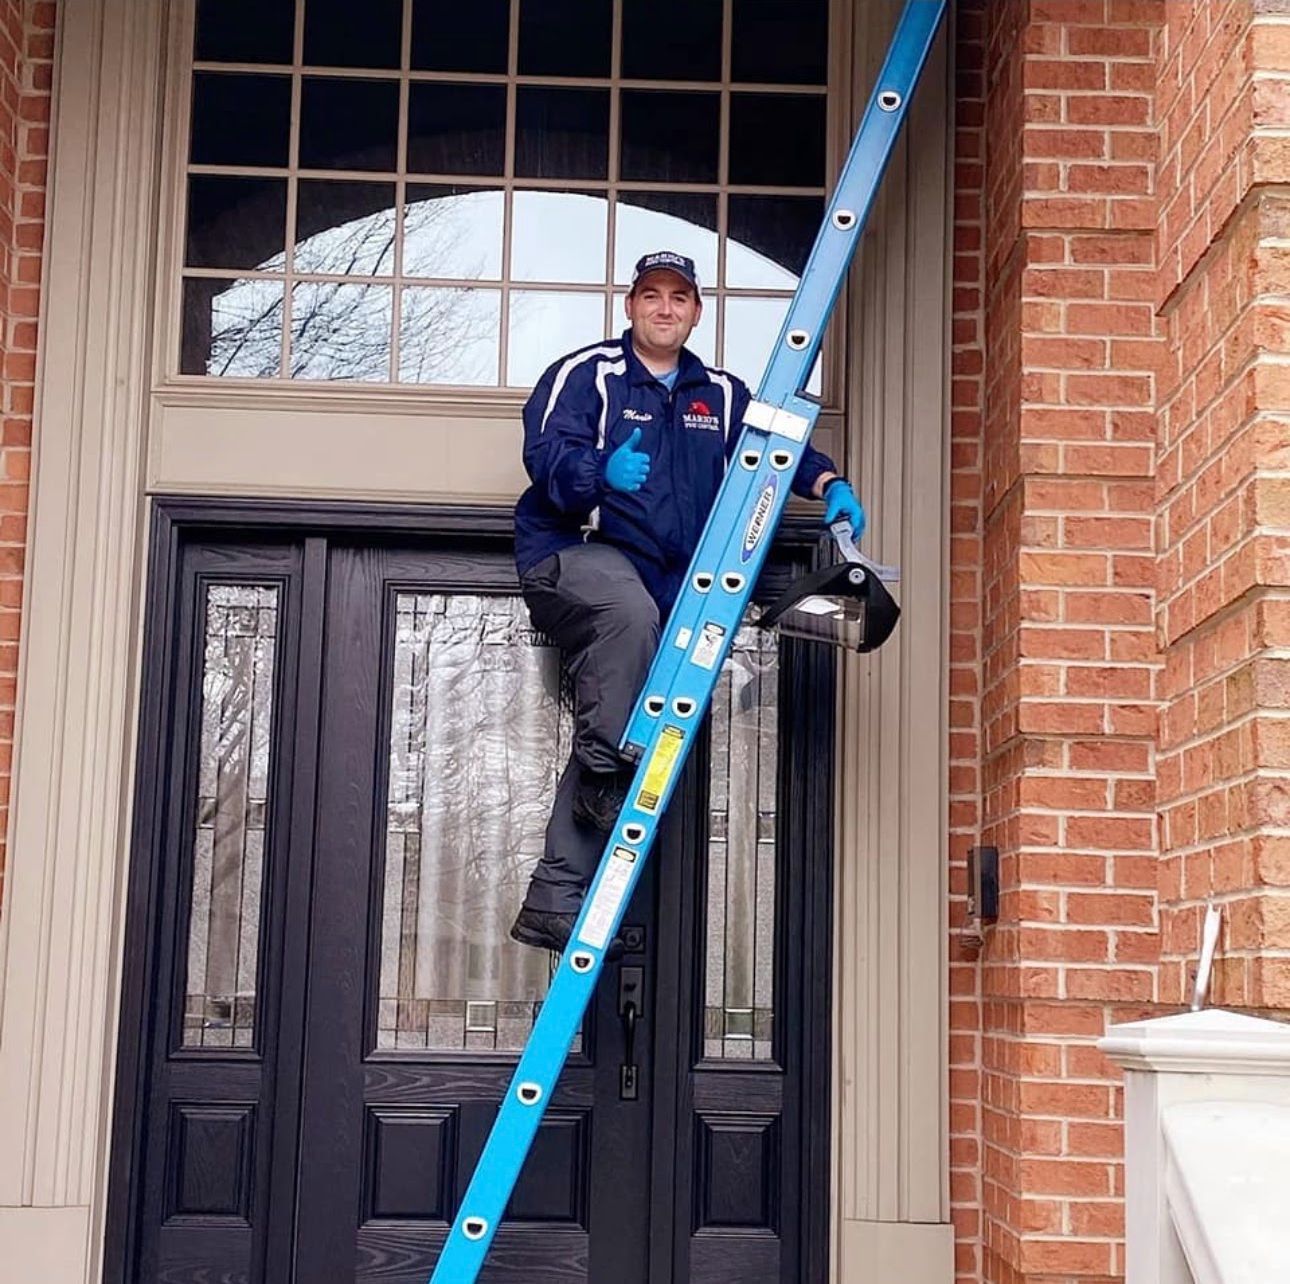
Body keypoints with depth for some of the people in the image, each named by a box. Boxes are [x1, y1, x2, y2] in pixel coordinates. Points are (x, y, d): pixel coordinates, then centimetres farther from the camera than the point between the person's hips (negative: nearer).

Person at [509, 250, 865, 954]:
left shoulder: (720, 395, 19)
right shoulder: (585, 373, 3)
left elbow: (777, 445, 19)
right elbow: (546, 454, -12)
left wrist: (828, 483, -3)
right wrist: (600, 471, -34)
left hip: (662, 578, 4)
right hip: (571, 553, -4)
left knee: (613, 742, -7)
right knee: (629, 610, -39)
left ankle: (554, 902, -9)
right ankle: (606, 776, -29)